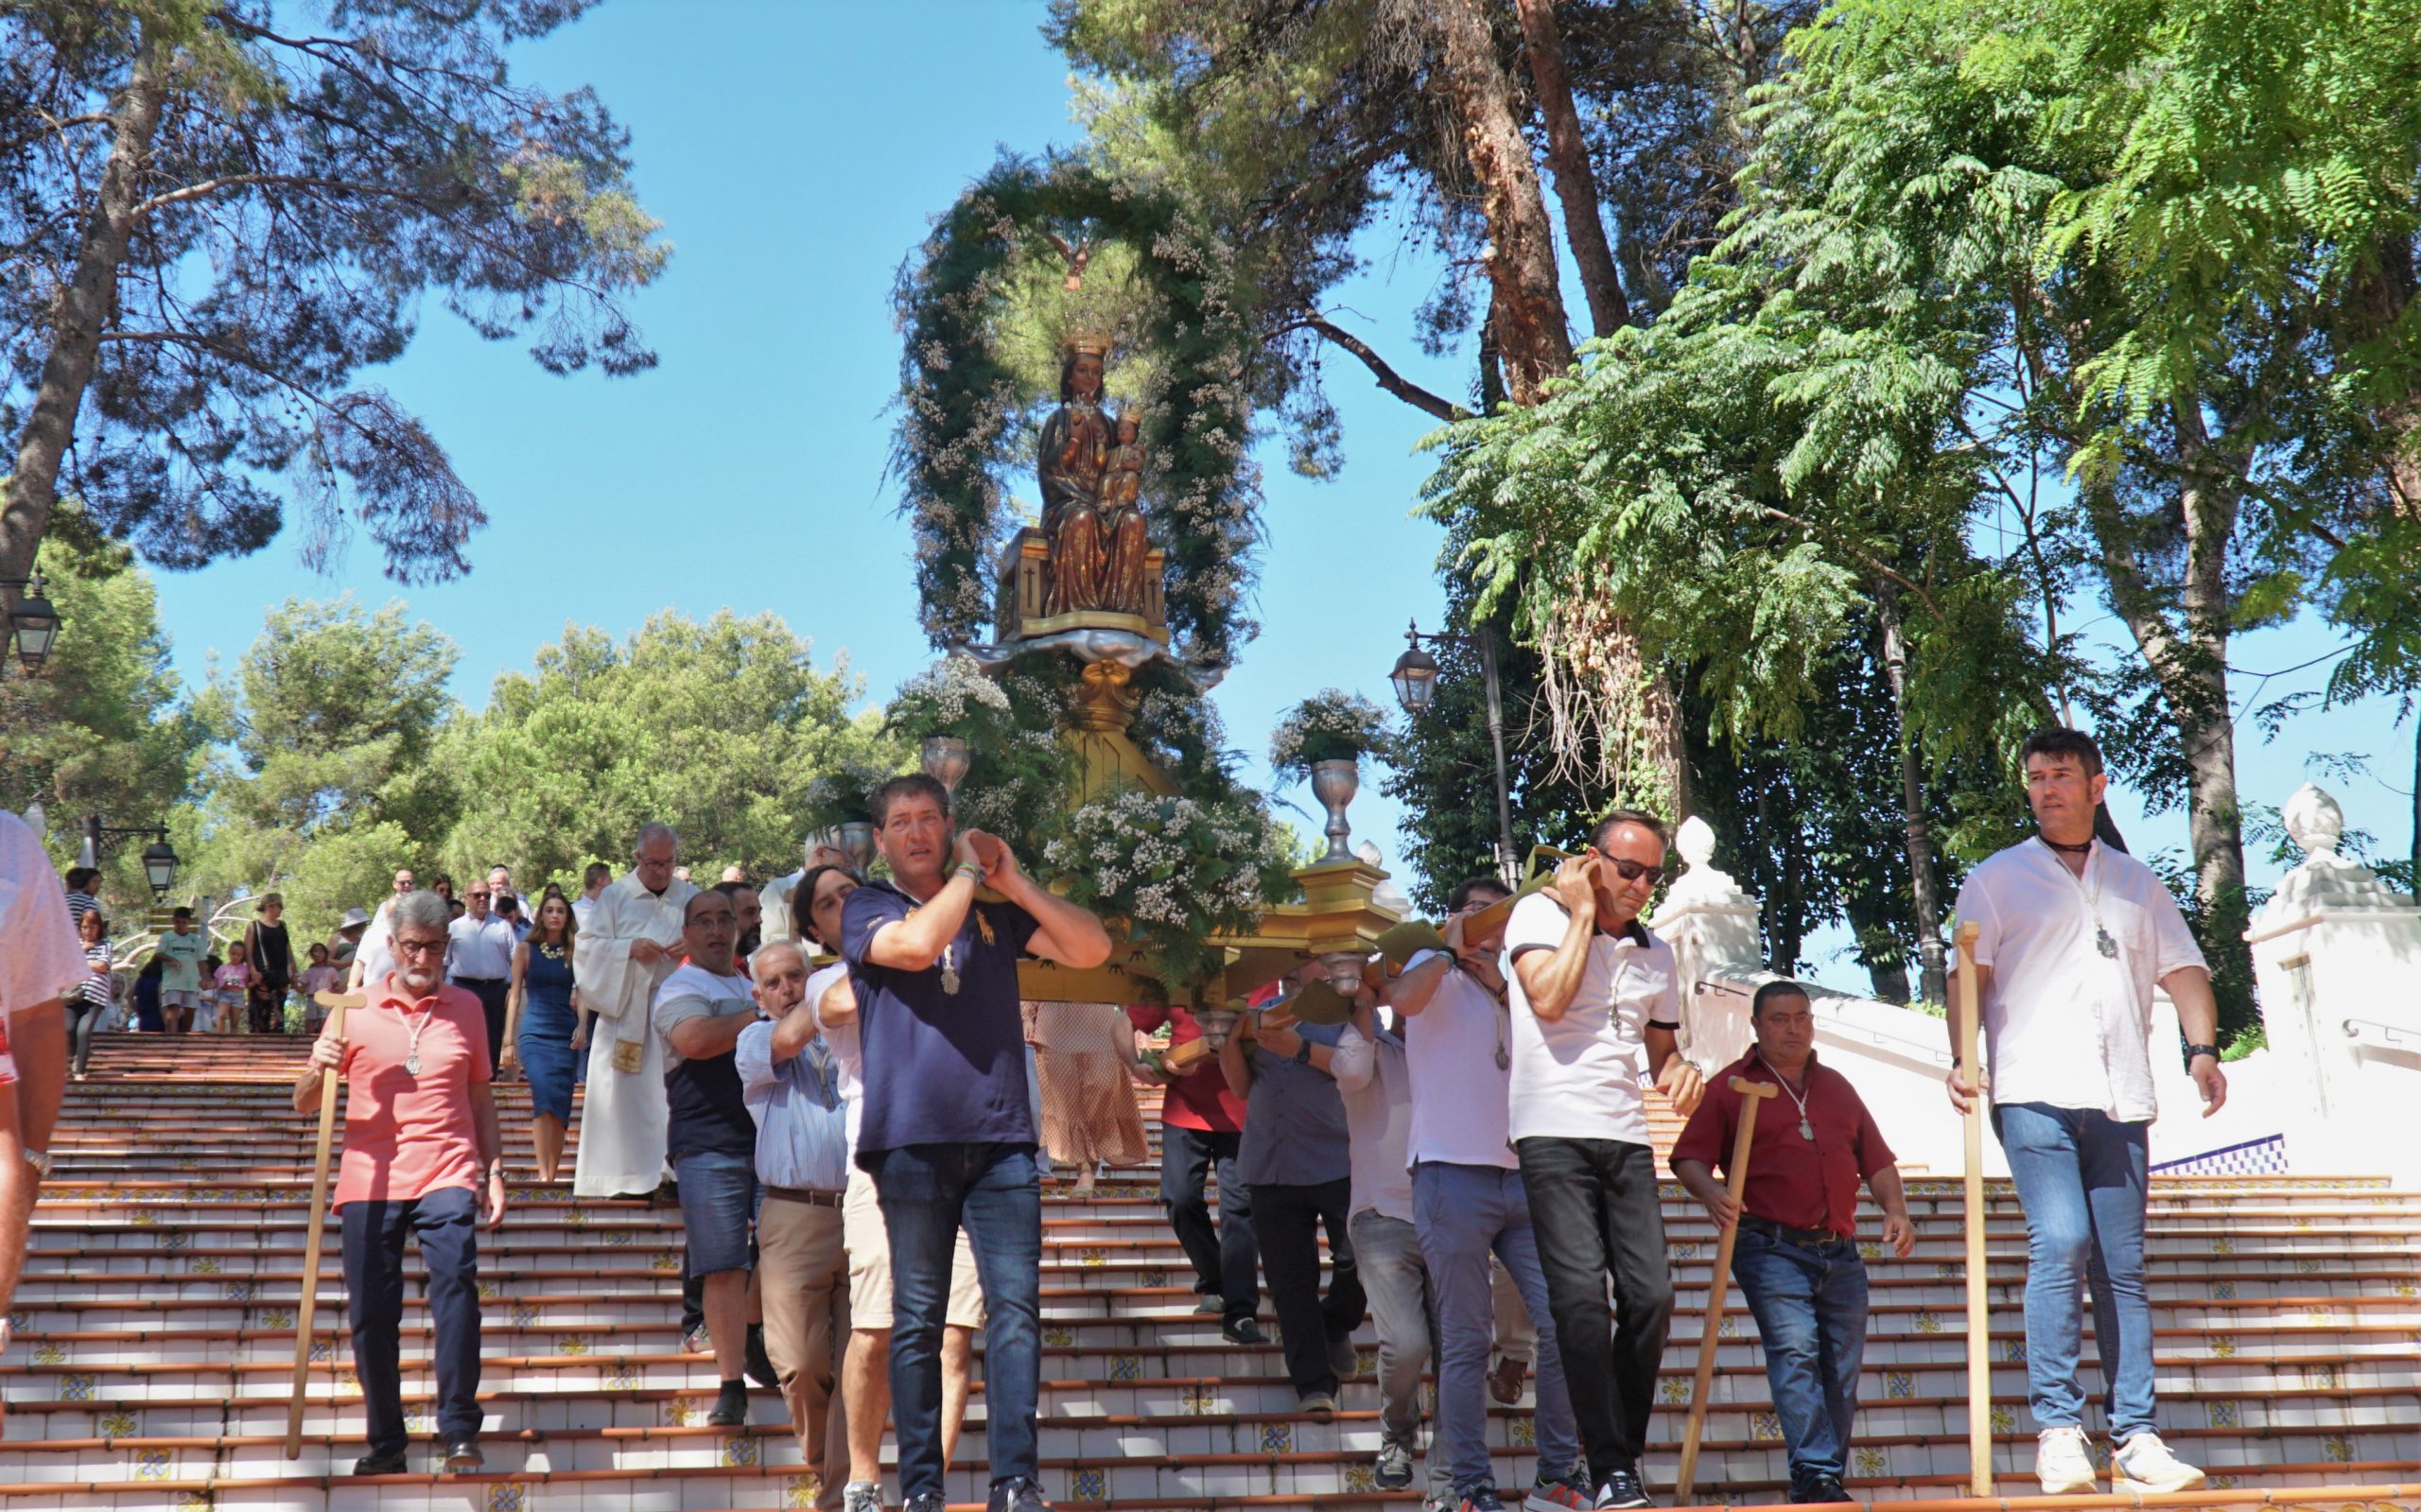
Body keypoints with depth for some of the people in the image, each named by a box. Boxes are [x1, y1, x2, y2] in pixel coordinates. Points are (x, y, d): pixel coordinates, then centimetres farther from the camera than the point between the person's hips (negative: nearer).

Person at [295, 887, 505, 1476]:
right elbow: (303, 1104, 8)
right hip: (371, 1178, 1)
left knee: (455, 1280, -21)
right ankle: (385, 1442, 15)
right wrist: (319, 1069, -14)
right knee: (371, 1312, 1)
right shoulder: (356, 1009, 7)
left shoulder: (466, 1007, 11)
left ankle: (459, 1431, -18)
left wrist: (494, 1169, 12)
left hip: (447, 1172, -1)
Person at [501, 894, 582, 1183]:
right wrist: (509, 1041, 4)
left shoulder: (575, 952, 9)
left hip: (566, 1035, 2)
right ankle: (543, 1172, -22)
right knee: (544, 1095, -20)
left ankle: (553, 1173, 9)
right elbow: (515, 996, 7)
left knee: (561, 1104, 0)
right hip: (534, 1033, -2)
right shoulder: (526, 950, 6)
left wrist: (582, 1026, -8)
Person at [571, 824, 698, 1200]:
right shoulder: (614, 897, 8)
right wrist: (630, 949, -14)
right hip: (625, 1010, -1)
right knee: (623, 1094, -4)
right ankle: (624, 1172, -1)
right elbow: (588, 947, 3)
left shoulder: (691, 898, 13)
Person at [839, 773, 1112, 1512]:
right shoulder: (866, 909, 7)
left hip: (1001, 1140, 2)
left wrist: (1014, 880, 3)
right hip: (913, 1140, -2)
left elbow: (1092, 949, 6)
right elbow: (918, 943, -15)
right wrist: (969, 871, -2)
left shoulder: (995, 912, 17)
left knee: (1016, 1309, -5)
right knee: (918, 1319, 2)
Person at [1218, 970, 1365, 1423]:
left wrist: (1301, 1049, -16)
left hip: (1337, 1163, -3)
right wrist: (1231, 1037, -1)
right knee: (1291, 1281, 1)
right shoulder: (1267, 1012, 16)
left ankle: (1336, 1328, 25)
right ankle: (1313, 1384, 7)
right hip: (1271, 1170, 3)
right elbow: (1242, 1085, 16)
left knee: (1359, 1260, -6)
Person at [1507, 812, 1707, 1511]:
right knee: (1581, 1295, -14)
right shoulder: (1540, 914, 1)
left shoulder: (1656, 955, 18)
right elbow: (1549, 998, -15)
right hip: (1554, 1133, -5)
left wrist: (1678, 1071, 3)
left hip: (1628, 1140, 6)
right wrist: (1583, 913, -7)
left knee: (1651, 1295, -3)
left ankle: (1624, 1454, 12)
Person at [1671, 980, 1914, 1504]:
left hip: (1840, 1254, 5)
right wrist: (1712, 1193, -22)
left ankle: (1829, 1477, 11)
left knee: (1841, 1367, 4)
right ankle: (1814, 1474, -19)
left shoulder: (1836, 1087, 22)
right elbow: (1689, 1157, -1)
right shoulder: (1731, 1086, 6)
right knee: (1794, 1353, -18)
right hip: (1772, 1249, -5)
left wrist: (1895, 1209, 5)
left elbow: (1876, 1159, 22)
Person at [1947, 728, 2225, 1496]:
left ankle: (2135, 1439, 2)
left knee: (2123, 1265, 1)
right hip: (2035, 1092, -3)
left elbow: (2182, 969, 15)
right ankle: (2058, 1429, -11)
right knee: (2060, 1244, -16)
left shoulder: (2138, 884, 21)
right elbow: (1970, 976, 4)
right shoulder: (1997, 878, 12)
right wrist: (1962, 1060, -10)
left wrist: (2202, 1047, -3)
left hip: (2120, 1099, 3)